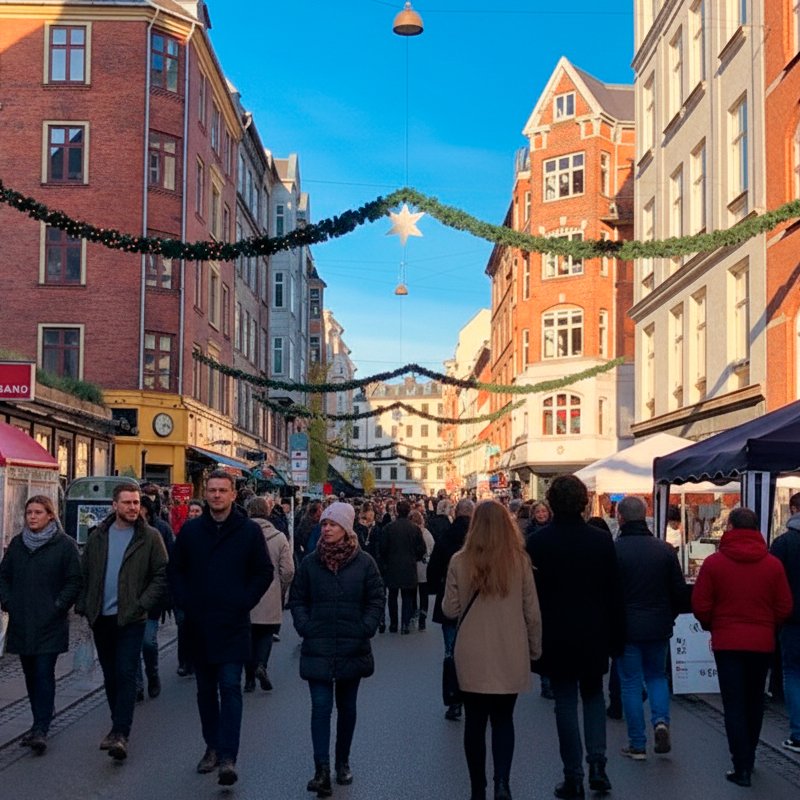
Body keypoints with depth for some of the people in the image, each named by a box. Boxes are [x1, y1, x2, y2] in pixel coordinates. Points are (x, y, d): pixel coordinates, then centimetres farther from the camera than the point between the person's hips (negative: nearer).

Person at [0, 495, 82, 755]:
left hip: (50, 624, -5)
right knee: (31, 674, 11)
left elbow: (75, 580, -5)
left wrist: (58, 606, -11)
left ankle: (41, 729, -11)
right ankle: (40, 722, 22)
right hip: (21, 623, 5)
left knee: (44, 674, -9)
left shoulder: (65, 544, -4)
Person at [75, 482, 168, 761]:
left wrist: (143, 604, -13)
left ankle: (120, 733, -12)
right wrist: (83, 607, 2)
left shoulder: (150, 537, -3)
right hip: (101, 618, 4)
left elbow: (162, 575, -4)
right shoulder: (98, 536, 9)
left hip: (131, 618, -4)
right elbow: (85, 574, 12)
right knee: (110, 676, 12)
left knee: (125, 674, -10)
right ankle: (119, 726, 24)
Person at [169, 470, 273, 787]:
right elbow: (175, 570, 12)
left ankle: (228, 757, -12)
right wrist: (185, 603, 1)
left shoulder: (249, 531, -2)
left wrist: (244, 603, -6)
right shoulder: (191, 530, 5)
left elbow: (264, 572, 3)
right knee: (206, 689, 12)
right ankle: (212, 747, 25)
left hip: (233, 625, -3)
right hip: (198, 625, 3)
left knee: (230, 687, -9)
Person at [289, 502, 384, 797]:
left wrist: (365, 629, -8)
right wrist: (304, 627, -5)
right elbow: (297, 599, 7)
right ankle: (322, 771, -9)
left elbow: (376, 600, 2)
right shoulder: (310, 562, 0)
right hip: (318, 648, 0)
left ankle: (343, 762, 29)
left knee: (347, 707, 13)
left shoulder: (364, 562, -3)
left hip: (352, 649, 0)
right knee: (321, 707, -7)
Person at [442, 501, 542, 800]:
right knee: (503, 719, 13)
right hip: (511, 655, 1)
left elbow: (450, 610, -2)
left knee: (475, 721, 13)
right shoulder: (519, 561, -6)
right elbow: (532, 612, 0)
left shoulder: (460, 562, -8)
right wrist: (535, 649, 13)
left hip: (472, 657, 0)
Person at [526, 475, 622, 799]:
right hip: (594, 635, 2)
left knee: (565, 702, 6)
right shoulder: (602, 540, -5)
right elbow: (613, 594, -1)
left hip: (555, 636, -2)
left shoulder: (537, 541, -9)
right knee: (593, 696, 19)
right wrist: (615, 638, 8)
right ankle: (597, 763, 6)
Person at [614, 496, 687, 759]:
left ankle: (637, 745, 9)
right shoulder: (665, 549, -1)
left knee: (631, 683, 6)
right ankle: (661, 720, -2)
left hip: (626, 628, -3)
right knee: (657, 675, 21)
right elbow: (680, 591, 2)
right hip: (659, 628, 3)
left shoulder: (614, 550, -12)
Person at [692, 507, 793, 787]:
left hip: (727, 641, -2)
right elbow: (785, 607, -3)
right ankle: (748, 759, 30)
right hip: (763, 643, 2)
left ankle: (742, 769, -2)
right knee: (755, 703, 18)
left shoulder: (714, 562, -9)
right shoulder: (773, 564, -4)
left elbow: (700, 606, -8)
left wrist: (711, 626, 12)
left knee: (734, 706, 2)